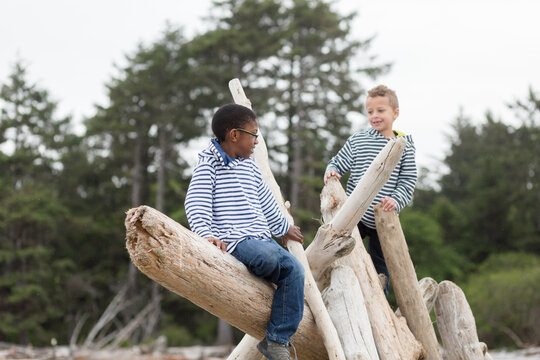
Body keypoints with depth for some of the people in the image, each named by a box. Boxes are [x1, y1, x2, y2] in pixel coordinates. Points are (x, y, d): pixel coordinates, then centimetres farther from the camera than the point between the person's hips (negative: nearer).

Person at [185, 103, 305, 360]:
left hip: (262, 239, 8)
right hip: (233, 242, -8)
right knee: (269, 256, -36)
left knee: (295, 270, -16)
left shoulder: (250, 166, 22)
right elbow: (196, 205, -11)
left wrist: (283, 228, 46)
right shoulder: (208, 164, 0)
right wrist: (207, 234, -27)